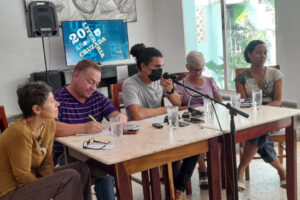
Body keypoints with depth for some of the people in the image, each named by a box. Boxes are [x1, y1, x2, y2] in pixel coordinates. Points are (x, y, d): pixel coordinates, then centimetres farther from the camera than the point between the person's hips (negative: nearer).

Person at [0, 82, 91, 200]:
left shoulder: (49, 124, -3)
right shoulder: (20, 133, -27)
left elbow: (46, 162, 3)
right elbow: (23, 177, -21)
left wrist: (52, 186, -13)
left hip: (32, 180, 8)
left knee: (81, 168, 0)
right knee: (71, 177, -19)